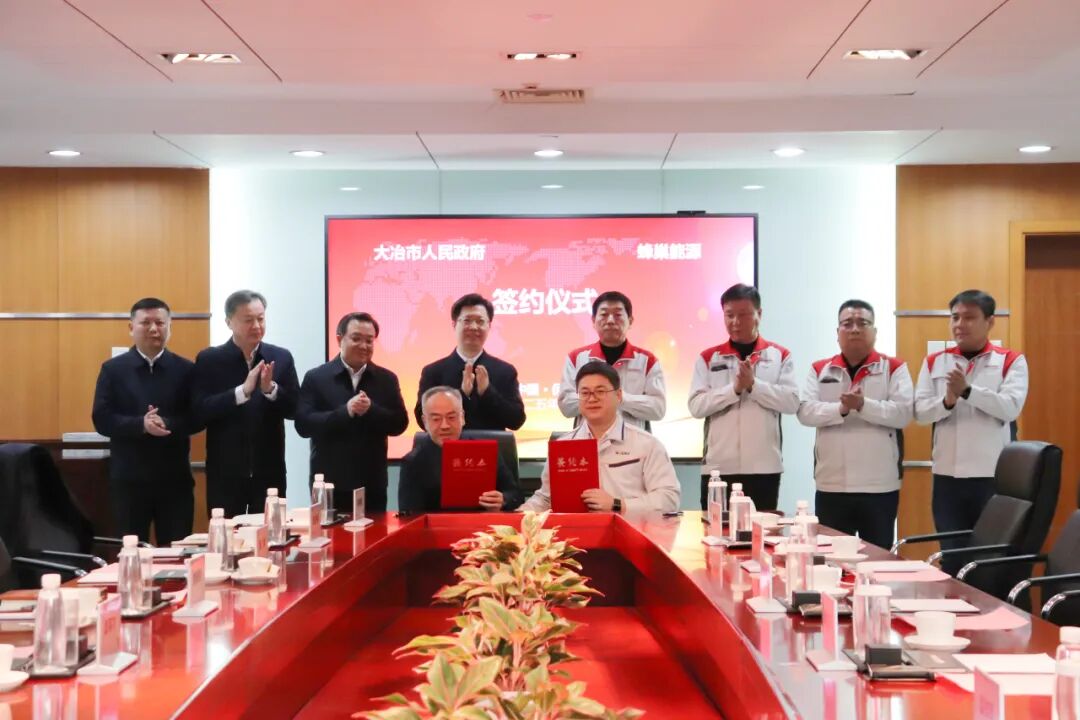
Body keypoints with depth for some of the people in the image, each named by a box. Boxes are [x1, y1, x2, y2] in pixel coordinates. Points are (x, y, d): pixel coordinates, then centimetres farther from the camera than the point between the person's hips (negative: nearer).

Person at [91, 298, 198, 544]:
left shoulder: (186, 369, 3)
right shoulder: (113, 369, 3)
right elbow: (102, 420, -4)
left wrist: (167, 424, -19)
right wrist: (141, 424, -20)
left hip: (174, 478, 0)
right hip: (128, 479, 0)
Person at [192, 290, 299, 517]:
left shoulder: (281, 357, 4)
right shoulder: (208, 360, -2)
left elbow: (295, 410, 2)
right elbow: (200, 412, -12)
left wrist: (271, 389, -18)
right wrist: (243, 390, -23)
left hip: (269, 472, 2)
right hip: (225, 473, -2)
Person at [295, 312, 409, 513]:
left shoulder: (386, 379, 7)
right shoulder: (315, 378, 1)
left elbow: (399, 424, 2)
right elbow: (303, 424, -8)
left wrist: (371, 410, -16)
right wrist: (345, 411, -20)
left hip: (372, 485, 2)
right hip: (329, 484, -2)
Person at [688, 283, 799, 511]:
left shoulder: (780, 356, 7)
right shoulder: (708, 358, 8)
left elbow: (792, 402, -4)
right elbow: (696, 406, -3)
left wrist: (753, 384, -14)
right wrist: (735, 388, -14)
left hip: (764, 467, 0)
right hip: (718, 467, 0)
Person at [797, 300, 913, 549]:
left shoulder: (894, 368, 2)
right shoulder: (820, 370, 9)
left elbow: (903, 414, -10)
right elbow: (805, 412, -4)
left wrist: (863, 405, -24)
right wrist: (840, 409, -21)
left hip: (879, 486, -2)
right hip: (831, 486, 2)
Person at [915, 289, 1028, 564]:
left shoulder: (1011, 361, 0)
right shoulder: (934, 362, 9)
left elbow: (1011, 407, -14)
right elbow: (920, 412, 2)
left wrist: (967, 391, -24)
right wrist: (946, 402, -18)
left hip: (994, 475, -3)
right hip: (948, 475, 3)